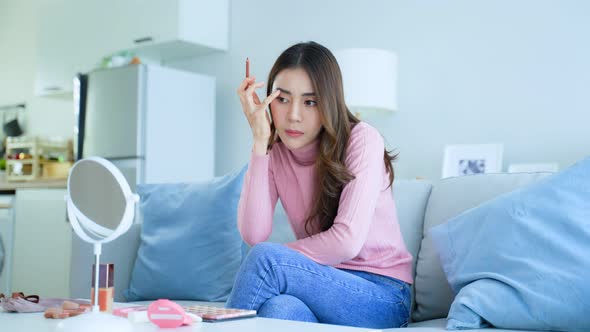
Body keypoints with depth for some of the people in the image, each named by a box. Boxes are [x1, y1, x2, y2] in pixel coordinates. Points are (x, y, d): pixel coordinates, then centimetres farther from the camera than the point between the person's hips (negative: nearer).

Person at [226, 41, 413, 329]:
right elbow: (253, 235, -14)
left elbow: (347, 242, -20)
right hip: (323, 284, 3)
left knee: (265, 258, -27)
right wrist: (260, 142, -15)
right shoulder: (274, 152, 2)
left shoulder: (362, 140, -11)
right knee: (279, 308, -36)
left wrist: (275, 259, -10)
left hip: (382, 295, -2)